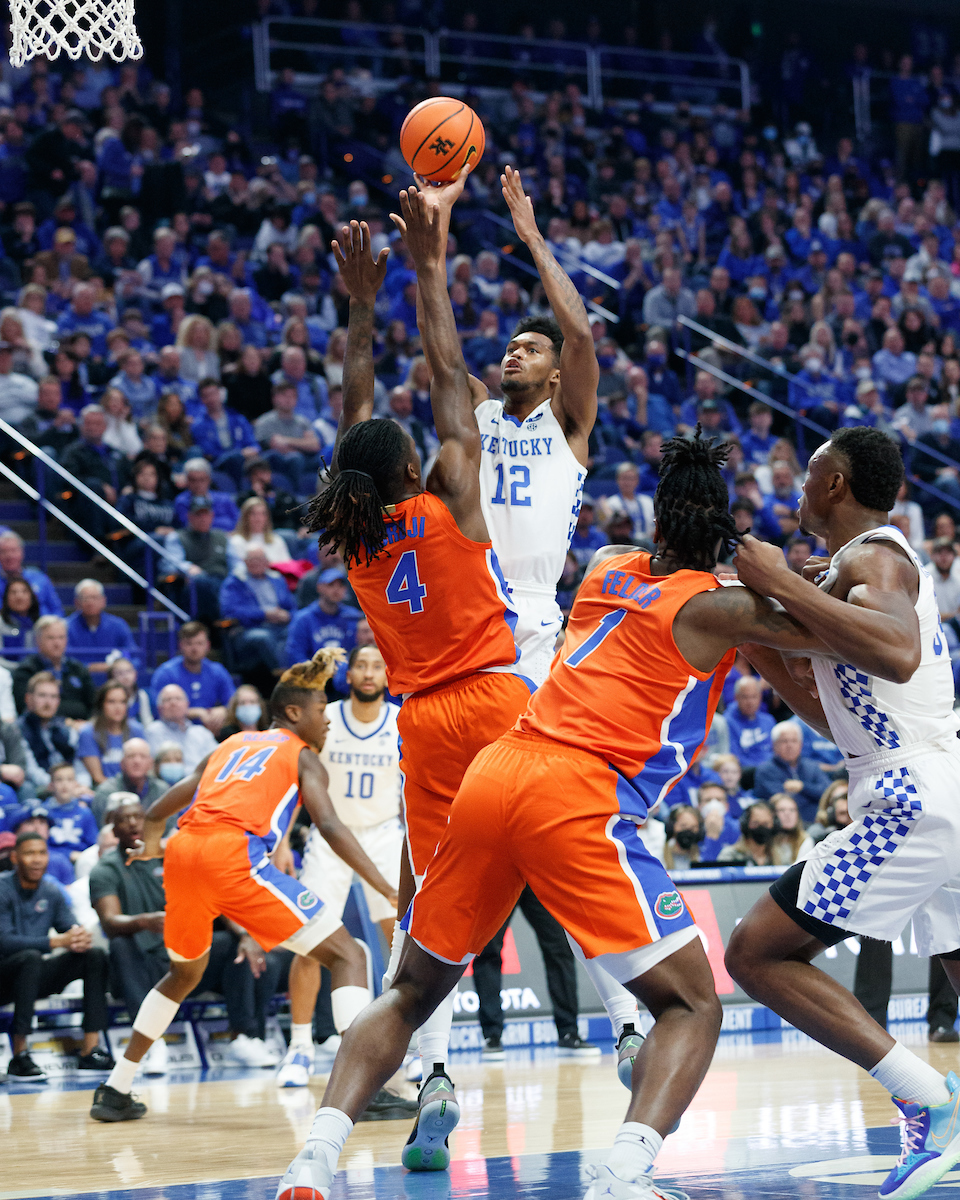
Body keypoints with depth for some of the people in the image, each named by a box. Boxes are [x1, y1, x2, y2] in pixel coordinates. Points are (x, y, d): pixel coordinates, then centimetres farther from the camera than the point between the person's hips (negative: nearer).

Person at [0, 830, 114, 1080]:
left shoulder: (51, 891, 8)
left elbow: (72, 928, 7)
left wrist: (80, 939, -20)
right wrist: (57, 941, -30)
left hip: (35, 977, 7)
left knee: (94, 955, -10)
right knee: (30, 957, -37)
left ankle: (90, 1051, -16)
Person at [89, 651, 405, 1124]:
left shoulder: (231, 745, 31)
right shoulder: (302, 755, 16)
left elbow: (157, 813, 31)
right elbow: (329, 826, -1)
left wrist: (150, 839, 52)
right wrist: (388, 890, -5)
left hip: (183, 853, 6)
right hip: (236, 854, -6)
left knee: (184, 974, 31)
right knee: (346, 955, -1)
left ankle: (115, 1090, 30)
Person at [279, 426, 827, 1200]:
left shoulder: (607, 572, 23)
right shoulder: (716, 607, 4)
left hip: (492, 776, 6)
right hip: (578, 800, -6)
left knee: (412, 993, 20)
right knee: (693, 1006, 2)